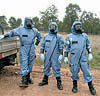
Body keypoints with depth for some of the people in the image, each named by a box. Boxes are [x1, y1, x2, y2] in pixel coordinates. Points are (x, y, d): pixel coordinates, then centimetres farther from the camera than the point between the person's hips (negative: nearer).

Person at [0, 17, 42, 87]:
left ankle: (28, 78, 26)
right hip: (24, 51, -4)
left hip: (32, 51, 4)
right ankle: (24, 81, -6)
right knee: (24, 65, -8)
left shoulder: (34, 30, 8)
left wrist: (36, 44, 16)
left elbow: (39, 36, 22)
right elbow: (12, 32, 1)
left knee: (30, 65, 11)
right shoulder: (20, 29, -1)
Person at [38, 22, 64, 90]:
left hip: (55, 56, -3)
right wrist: (42, 53, 3)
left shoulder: (59, 37, 1)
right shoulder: (46, 36, 8)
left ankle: (59, 83, 11)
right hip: (47, 56, 3)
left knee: (56, 69, 0)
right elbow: (42, 45, 9)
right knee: (46, 68, 13)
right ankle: (45, 80, 29)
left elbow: (61, 47, -1)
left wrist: (61, 55, -8)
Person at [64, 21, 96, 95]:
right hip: (74, 58, 0)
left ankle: (91, 87, 16)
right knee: (74, 72, 7)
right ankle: (75, 86, 27)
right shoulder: (69, 37, 5)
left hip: (83, 58, 1)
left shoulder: (85, 36, 8)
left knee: (87, 72, 1)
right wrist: (65, 57, 4)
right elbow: (67, 48, 8)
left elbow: (88, 45, 15)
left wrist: (90, 53, 6)